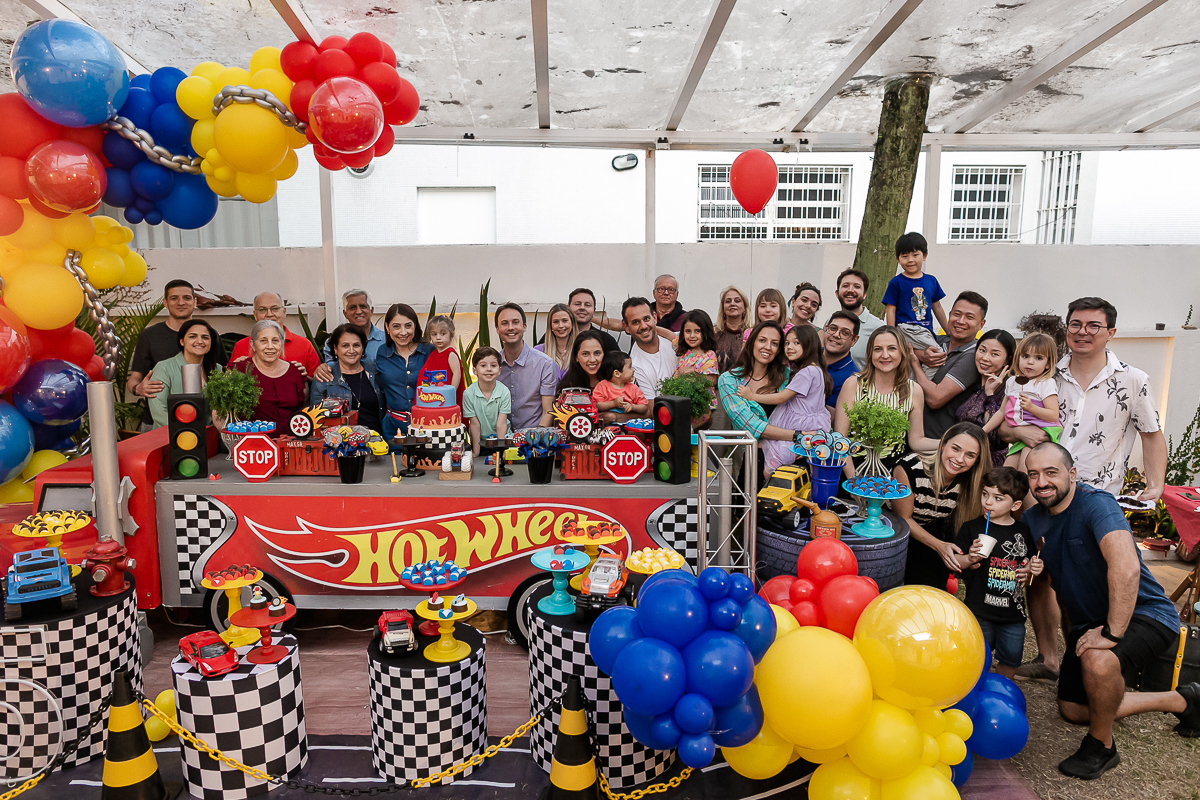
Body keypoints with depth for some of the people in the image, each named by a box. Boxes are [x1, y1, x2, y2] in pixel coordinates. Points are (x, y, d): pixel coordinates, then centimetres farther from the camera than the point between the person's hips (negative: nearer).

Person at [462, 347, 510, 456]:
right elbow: (475, 424, -10)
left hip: (501, 437, 0)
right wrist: (475, 452, -8)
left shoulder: (504, 392, -13)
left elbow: (501, 424, -13)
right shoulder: (468, 394, -14)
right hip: (480, 440, 0)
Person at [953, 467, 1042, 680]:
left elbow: (1027, 566, 15)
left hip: (1013, 614, 3)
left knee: (1011, 660, 15)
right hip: (980, 612, -3)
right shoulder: (972, 528, -6)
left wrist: (1033, 569, -7)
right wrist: (969, 559, -24)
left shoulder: (1023, 531, 4)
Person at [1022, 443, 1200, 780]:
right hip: (1088, 622, 8)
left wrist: (1112, 633, -35)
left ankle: (1101, 745, -9)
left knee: (1098, 661, -39)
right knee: (1073, 709, 13)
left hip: (1143, 614, -8)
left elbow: (1126, 567, -39)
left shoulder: (1095, 502, -25)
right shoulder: (1032, 519, -2)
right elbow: (1054, 575, 14)